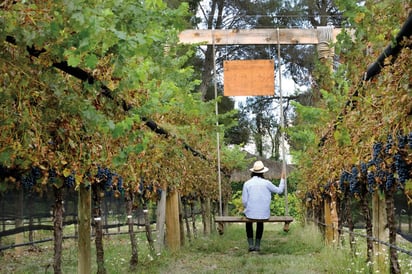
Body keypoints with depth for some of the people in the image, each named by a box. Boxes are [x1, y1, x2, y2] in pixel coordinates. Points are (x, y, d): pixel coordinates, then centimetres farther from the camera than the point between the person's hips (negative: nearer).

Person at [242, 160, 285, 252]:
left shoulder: (247, 183, -4)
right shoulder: (266, 183, -4)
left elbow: (244, 201, -4)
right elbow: (279, 190, 9)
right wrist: (282, 179, 24)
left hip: (251, 213, 0)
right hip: (264, 214, 1)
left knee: (248, 221, 36)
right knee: (260, 222, 37)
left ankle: (251, 244, 26)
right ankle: (257, 245, 31)